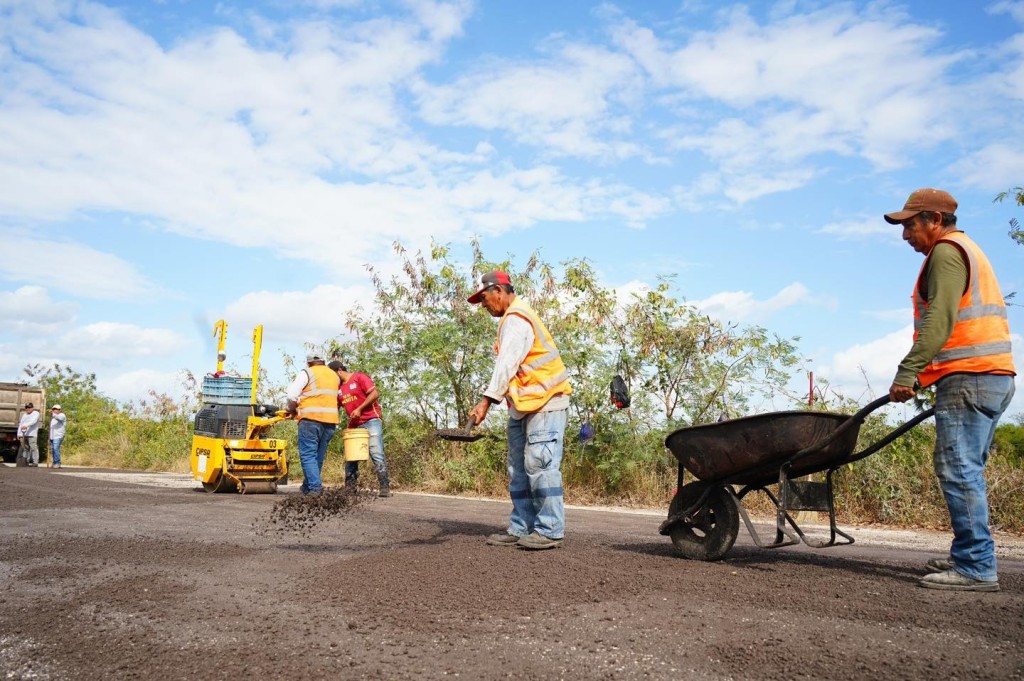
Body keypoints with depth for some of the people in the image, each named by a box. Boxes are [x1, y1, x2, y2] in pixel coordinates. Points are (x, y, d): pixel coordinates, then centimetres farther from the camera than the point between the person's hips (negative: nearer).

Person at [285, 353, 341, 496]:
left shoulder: (307, 373, 3)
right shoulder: (334, 376, 21)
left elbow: (292, 395, -3)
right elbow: (337, 398, 17)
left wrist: (292, 410, 14)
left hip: (311, 419, -6)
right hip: (330, 421, 6)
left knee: (308, 455, -4)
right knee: (318, 456, 14)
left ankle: (315, 488, -14)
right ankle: (307, 486, 22)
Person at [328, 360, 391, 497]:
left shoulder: (359, 378, -5)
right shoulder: (339, 388, 14)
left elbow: (375, 394, -14)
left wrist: (359, 409, -17)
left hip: (371, 421, -7)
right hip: (354, 425, 8)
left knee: (376, 454, -12)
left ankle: (385, 487, -12)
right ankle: (349, 488, 13)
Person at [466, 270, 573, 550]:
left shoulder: (516, 319, -11)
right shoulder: (512, 319, 21)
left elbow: (506, 364, -21)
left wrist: (486, 401, -26)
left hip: (544, 401, -11)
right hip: (524, 405, 11)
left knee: (539, 464, -11)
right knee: (519, 469, 9)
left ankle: (549, 530, -7)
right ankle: (521, 528, 13)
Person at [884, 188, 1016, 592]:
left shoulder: (946, 251, -5)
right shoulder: (967, 250, 26)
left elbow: (940, 321, -19)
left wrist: (907, 372, -22)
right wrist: (924, 374, 22)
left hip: (968, 377, -10)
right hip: (994, 375, 10)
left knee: (957, 469, -11)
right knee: (965, 470, 13)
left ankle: (977, 567, -10)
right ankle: (970, 557, 19)